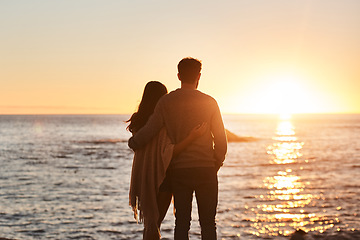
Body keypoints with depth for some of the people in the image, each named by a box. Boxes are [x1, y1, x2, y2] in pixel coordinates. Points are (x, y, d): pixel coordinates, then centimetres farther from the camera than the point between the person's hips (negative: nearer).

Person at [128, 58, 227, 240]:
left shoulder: (166, 102, -1)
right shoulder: (209, 102, -2)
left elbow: (149, 131, -5)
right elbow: (221, 139, 0)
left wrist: (132, 143, 16)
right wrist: (216, 164, 15)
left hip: (179, 170, 1)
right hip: (206, 170, -1)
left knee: (182, 221, 8)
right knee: (208, 223, 5)